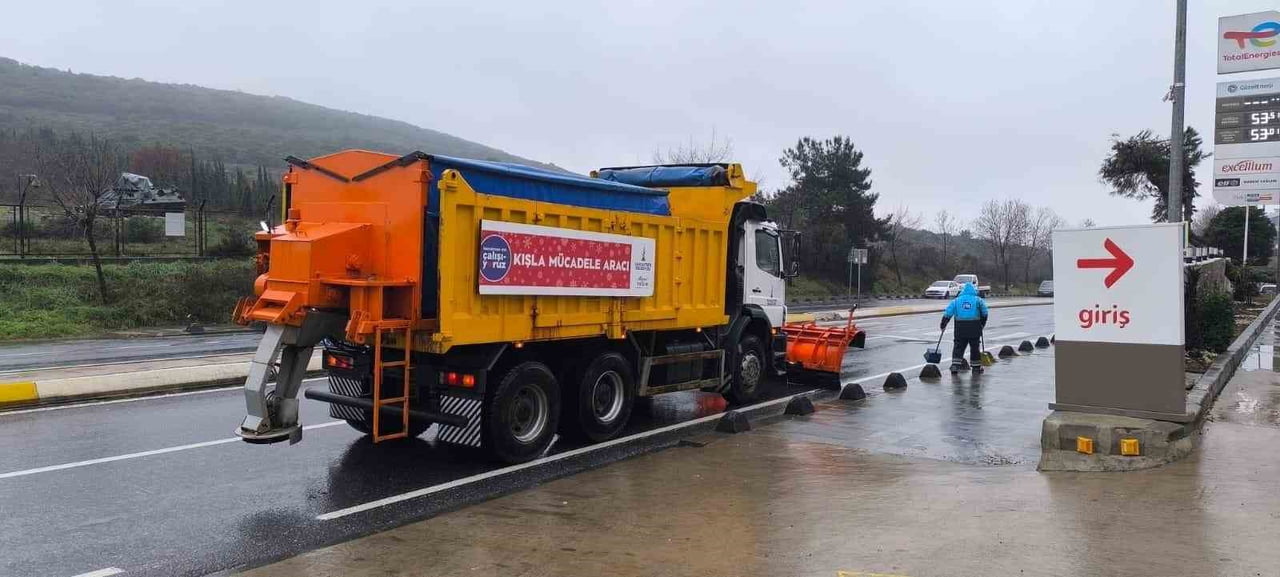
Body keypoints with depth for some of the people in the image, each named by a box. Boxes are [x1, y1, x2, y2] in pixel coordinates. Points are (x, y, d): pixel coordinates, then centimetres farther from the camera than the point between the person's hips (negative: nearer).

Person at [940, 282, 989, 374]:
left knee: (958, 346, 6)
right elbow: (984, 313, 5)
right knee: (975, 347, 10)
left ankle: (955, 365, -5)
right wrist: (982, 324, 18)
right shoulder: (978, 300, 6)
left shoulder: (956, 300, 9)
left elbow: (947, 313, 4)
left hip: (960, 327, 1)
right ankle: (976, 367, 19)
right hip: (975, 328, -1)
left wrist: (943, 325, 9)